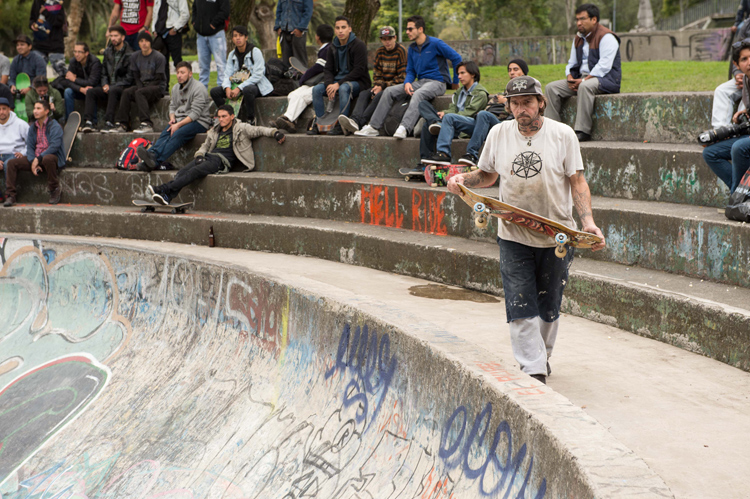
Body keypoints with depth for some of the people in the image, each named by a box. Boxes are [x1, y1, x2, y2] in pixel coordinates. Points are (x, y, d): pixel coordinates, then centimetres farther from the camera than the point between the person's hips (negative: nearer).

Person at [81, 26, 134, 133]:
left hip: (123, 88, -6)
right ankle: (88, 122, -28)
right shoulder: (108, 52, 15)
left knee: (113, 91, -38)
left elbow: (129, 78, -10)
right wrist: (105, 84, 0)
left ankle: (109, 123, -42)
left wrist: (112, 86, -15)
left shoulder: (129, 54, -6)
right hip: (110, 87, 6)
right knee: (91, 92, -17)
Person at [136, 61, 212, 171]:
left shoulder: (198, 88, -10)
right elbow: (172, 106, 22)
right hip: (180, 120, 7)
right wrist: (172, 118, -2)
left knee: (178, 134, -34)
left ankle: (155, 159, -50)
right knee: (165, 133, -24)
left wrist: (178, 125, -22)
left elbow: (195, 113, -16)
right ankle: (151, 155, -46)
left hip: (199, 121, -7)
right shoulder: (176, 88, 15)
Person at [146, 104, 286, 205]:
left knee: (194, 171, -30)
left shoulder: (240, 128, 11)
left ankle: (163, 189, -42)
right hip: (209, 156, 6)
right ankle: (167, 197, -43)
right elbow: (205, 146, 33)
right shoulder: (214, 131, 29)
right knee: (183, 171, -24)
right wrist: (199, 155, 11)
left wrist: (275, 132, -8)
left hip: (222, 161, -6)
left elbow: (258, 130, 8)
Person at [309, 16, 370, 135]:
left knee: (344, 88, -38)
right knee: (317, 89, -15)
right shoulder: (333, 47, 10)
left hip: (358, 82, -7)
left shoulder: (359, 45, -11)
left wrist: (338, 84, -21)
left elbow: (359, 70, -17)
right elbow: (328, 69, 10)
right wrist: (329, 84, -13)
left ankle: (340, 125, -37)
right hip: (338, 80, 7)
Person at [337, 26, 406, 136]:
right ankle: (354, 119, -46)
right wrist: (377, 85, -9)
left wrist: (383, 87, -14)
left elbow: (402, 76, -10)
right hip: (382, 86, 6)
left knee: (380, 96, -33)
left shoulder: (401, 51, -7)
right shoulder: (379, 52, 12)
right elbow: (376, 73, 13)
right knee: (364, 94, -21)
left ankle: (358, 122, -48)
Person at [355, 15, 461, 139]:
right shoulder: (412, 48, 13)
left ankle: (404, 128, -54)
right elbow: (410, 71, 17)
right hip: (420, 82, 7)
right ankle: (374, 127, -11)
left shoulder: (435, 43, -9)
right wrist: (407, 83, -7)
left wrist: (455, 82, -2)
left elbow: (456, 58, -7)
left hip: (437, 82, -7)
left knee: (418, 94, -39)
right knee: (390, 91, -8)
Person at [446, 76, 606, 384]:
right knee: (520, 307, -7)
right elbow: (488, 175, 15)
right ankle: (534, 370, -4)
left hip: (556, 236, -1)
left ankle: (542, 356, 35)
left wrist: (587, 220, -16)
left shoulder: (562, 134, -4)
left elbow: (577, 182, -3)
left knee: (548, 306, 12)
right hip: (513, 236, 1)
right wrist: (464, 180, -6)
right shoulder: (499, 134, 3)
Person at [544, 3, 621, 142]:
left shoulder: (606, 37, -10)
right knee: (551, 88, -8)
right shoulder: (578, 39, 17)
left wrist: (584, 80, -23)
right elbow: (572, 64, 21)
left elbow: (604, 66, -19)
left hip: (606, 79, -8)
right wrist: (570, 78, -1)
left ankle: (583, 132, -39)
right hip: (581, 79, 8)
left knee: (585, 87, -40)